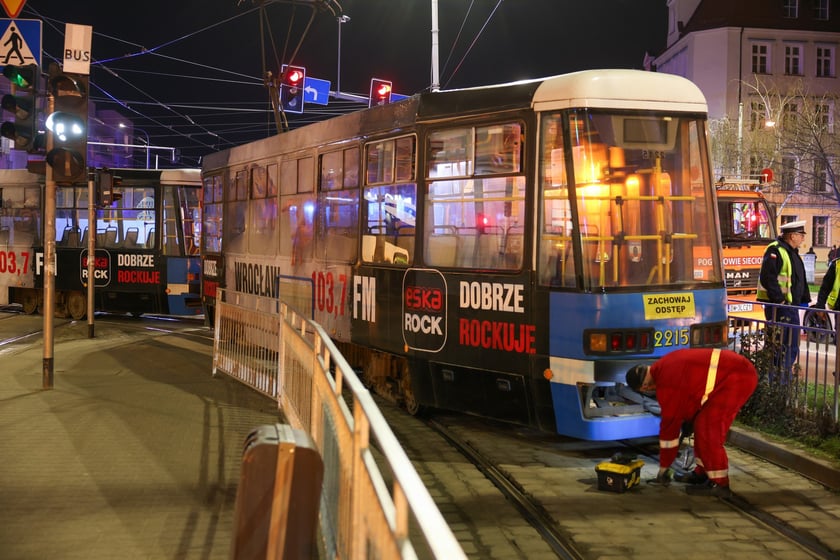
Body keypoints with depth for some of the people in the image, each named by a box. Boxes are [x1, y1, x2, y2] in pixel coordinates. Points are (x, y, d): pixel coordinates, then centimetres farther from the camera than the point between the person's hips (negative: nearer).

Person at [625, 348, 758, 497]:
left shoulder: (667, 385, -14)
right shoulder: (665, 366, 12)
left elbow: (670, 424, -6)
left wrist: (663, 468, 4)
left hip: (736, 379, -10)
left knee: (708, 427, -10)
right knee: (703, 422, 15)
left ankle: (719, 484, -4)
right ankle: (703, 472, 24)